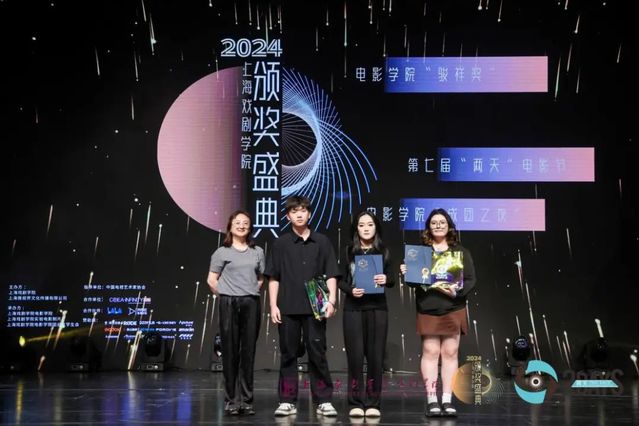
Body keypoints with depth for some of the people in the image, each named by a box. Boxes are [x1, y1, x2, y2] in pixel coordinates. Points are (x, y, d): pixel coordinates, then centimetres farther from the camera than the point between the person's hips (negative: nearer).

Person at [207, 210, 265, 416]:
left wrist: (252, 292, 6)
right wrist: (226, 295, 1)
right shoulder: (222, 252, 3)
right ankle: (231, 400, 5)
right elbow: (212, 280, 3)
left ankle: (246, 399, 9)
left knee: (248, 353, 3)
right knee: (230, 353, 0)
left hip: (252, 304, 2)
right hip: (229, 304, -2)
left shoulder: (257, 252, 11)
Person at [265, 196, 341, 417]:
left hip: (314, 308, 0)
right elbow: (273, 278, 6)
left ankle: (324, 401, 6)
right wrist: (273, 305, -1)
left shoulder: (322, 242, 6)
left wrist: (331, 301, -7)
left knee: (317, 353, 1)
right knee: (288, 354, 5)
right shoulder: (281, 243, 6)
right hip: (288, 308, 1)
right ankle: (287, 401, 11)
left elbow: (330, 275, 4)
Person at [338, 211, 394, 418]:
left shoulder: (383, 251, 8)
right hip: (353, 308, 0)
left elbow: (391, 280, 7)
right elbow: (341, 280, 5)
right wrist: (350, 290, -15)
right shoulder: (349, 251, 6)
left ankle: (373, 403, 6)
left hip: (377, 308, 1)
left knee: (375, 355, 0)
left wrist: (386, 280, -16)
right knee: (355, 355, -2)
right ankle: (356, 403, 4)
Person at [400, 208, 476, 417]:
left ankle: (447, 400, 7)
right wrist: (406, 273, -14)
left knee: (450, 352, 1)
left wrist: (457, 290, -15)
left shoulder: (461, 251, 8)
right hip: (428, 308, 0)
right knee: (430, 352, -2)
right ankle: (432, 401, 2)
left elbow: (470, 280, 2)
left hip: (453, 309, 0)